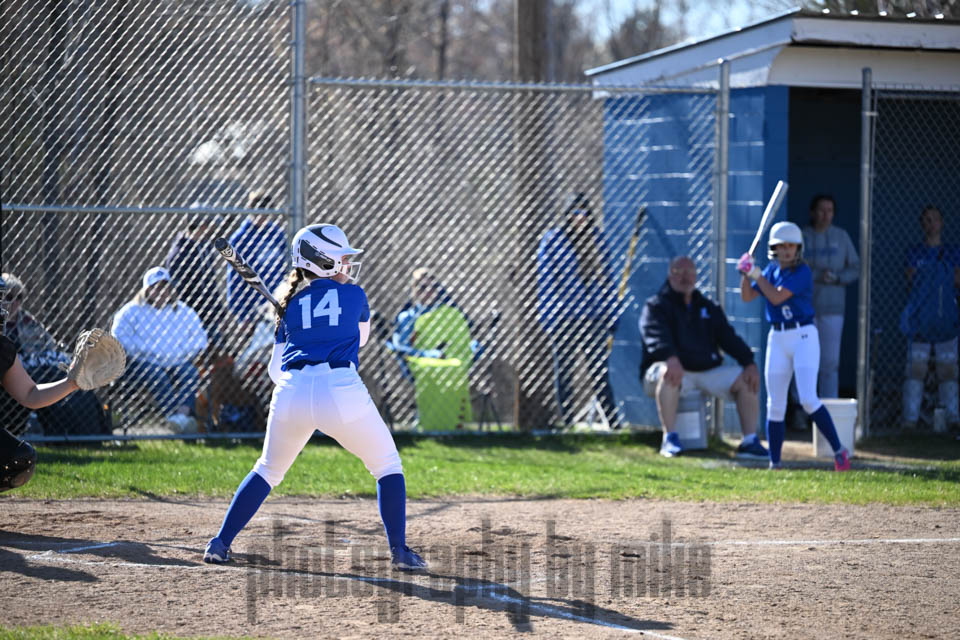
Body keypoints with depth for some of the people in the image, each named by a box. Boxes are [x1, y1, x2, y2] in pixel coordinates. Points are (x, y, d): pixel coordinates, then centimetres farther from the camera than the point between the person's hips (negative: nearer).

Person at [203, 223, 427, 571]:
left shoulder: (292, 305, 20)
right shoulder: (354, 295, 13)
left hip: (291, 394, 3)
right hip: (341, 392, -3)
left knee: (268, 470, 23)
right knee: (387, 466, 14)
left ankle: (221, 543, 17)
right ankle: (399, 551, 6)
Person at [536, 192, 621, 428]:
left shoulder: (596, 239, 10)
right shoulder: (552, 240, 1)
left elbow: (607, 278, 14)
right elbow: (545, 280, -2)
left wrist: (612, 314, 9)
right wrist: (548, 317, -9)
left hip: (595, 318, 3)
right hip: (565, 318, -2)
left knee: (600, 370, 1)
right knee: (564, 371, 4)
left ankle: (614, 422, 1)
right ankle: (568, 423, 8)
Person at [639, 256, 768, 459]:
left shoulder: (708, 308, 20)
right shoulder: (656, 306, 2)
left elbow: (728, 337, 10)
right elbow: (656, 336, -18)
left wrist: (749, 363, -8)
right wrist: (671, 358, -40)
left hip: (708, 370, 5)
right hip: (674, 368, -5)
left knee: (747, 380, -13)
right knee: (668, 375, -40)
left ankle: (750, 442, -11)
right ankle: (670, 438, -34)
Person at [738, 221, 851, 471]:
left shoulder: (802, 272, -10)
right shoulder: (771, 270, 10)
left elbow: (777, 297, -18)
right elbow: (747, 296, 8)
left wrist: (756, 274, -11)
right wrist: (746, 274, -7)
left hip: (803, 336, -6)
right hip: (777, 338, 6)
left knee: (808, 399, -17)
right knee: (775, 405, 4)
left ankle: (839, 451, -9)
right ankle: (774, 464, 10)